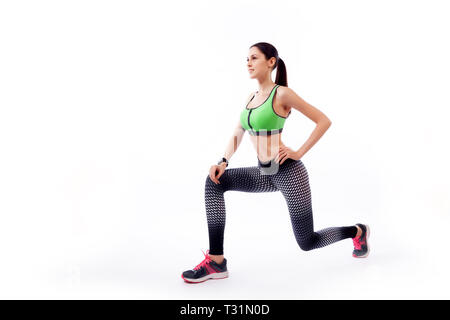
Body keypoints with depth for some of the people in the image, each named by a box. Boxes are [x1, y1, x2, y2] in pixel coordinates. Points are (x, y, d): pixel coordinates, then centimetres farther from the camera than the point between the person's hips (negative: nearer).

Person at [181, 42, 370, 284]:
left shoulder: (282, 93, -13)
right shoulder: (251, 98, 9)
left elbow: (324, 121, -11)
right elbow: (237, 135, 11)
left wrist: (299, 152, -15)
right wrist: (223, 162, -6)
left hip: (289, 173, -7)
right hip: (265, 174, 7)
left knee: (307, 243, 5)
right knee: (214, 181, -11)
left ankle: (357, 232, 37)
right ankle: (216, 261, -11)